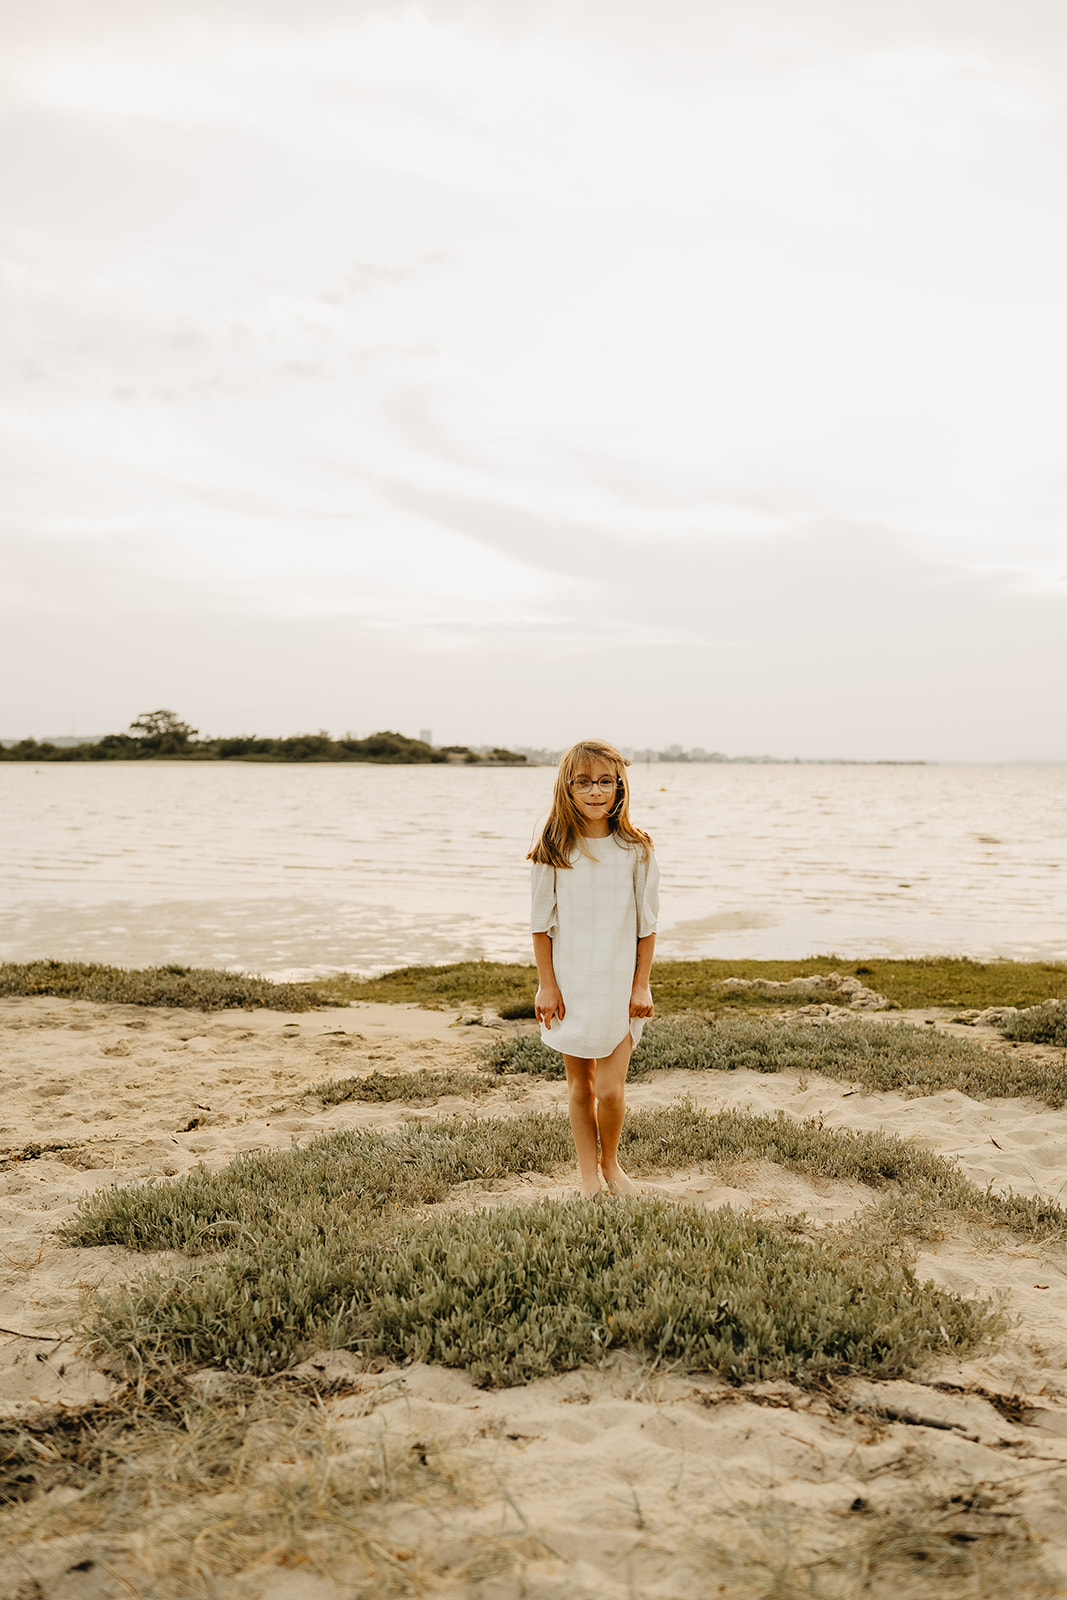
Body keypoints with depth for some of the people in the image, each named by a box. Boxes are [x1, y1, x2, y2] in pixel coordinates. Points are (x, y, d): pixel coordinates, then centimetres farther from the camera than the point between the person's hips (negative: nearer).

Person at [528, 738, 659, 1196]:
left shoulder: (635, 850, -4)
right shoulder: (553, 850, -5)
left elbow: (647, 924, 1)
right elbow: (541, 924, -1)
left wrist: (641, 986, -2)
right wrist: (546, 985, -3)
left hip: (619, 983, 0)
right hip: (570, 982, 0)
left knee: (610, 1089, -4)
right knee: (580, 1085, 10)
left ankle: (611, 1163, 22)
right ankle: (589, 1173, 26)